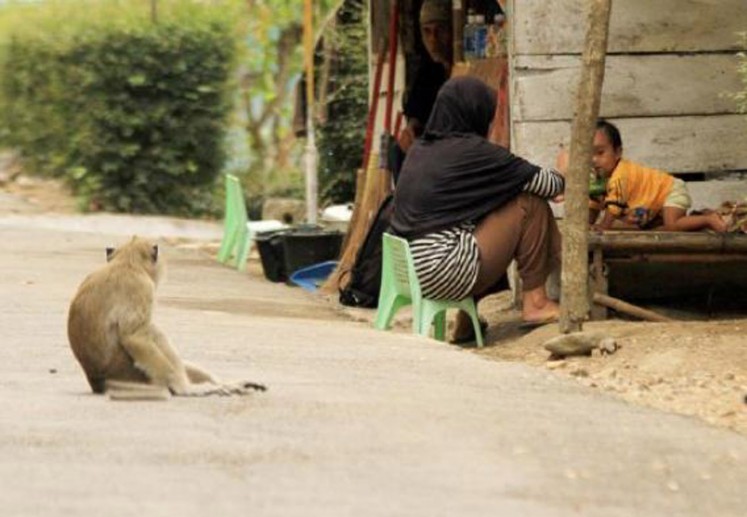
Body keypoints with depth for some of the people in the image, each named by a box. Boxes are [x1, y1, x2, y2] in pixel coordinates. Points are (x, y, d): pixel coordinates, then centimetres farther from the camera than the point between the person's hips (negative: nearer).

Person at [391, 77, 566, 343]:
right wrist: (560, 174, 23)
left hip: (409, 271, 8)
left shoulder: (420, 149, 14)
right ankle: (535, 302, 8)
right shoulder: (473, 151, -9)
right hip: (445, 274, -8)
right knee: (530, 205, 0)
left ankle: (466, 322, 28)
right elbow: (547, 185, -2)